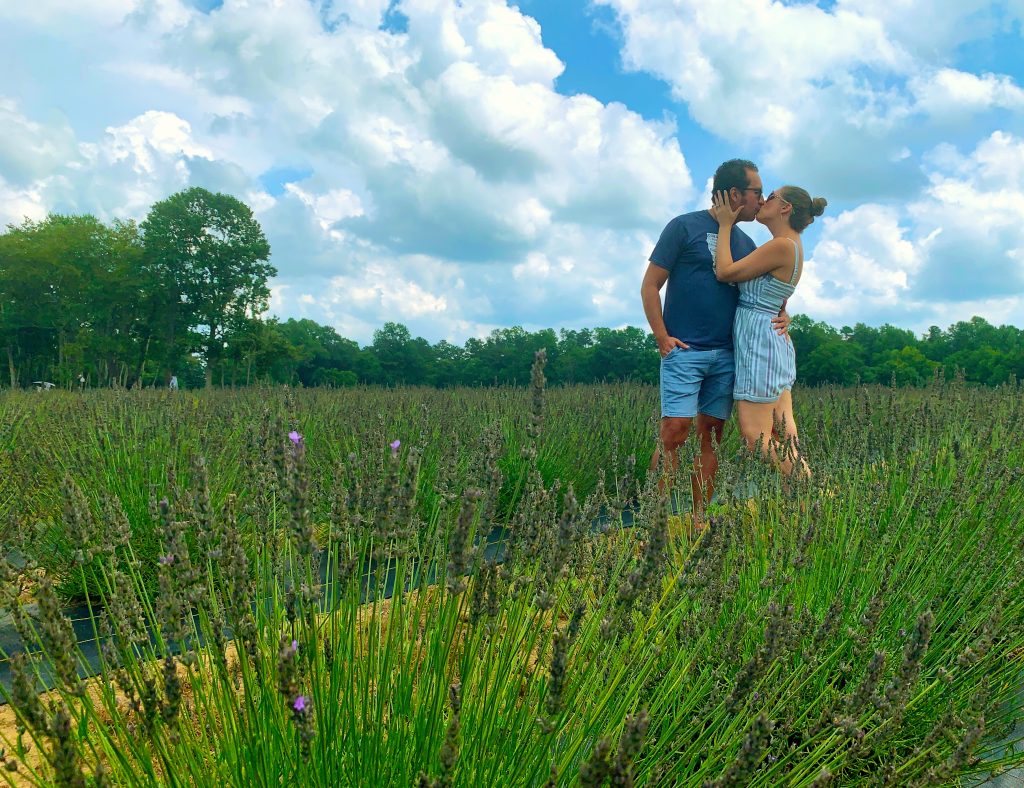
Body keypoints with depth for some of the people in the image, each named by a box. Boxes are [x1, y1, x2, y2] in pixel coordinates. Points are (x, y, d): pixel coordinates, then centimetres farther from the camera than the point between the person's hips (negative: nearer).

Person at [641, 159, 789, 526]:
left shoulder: (746, 243, 18)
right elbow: (650, 286, -2)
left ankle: (699, 519, 10)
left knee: (710, 434, 4)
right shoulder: (684, 227, 0)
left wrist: (781, 315, 3)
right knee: (675, 431, -12)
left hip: (726, 355, 6)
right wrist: (662, 338, -10)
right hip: (685, 350, -6)